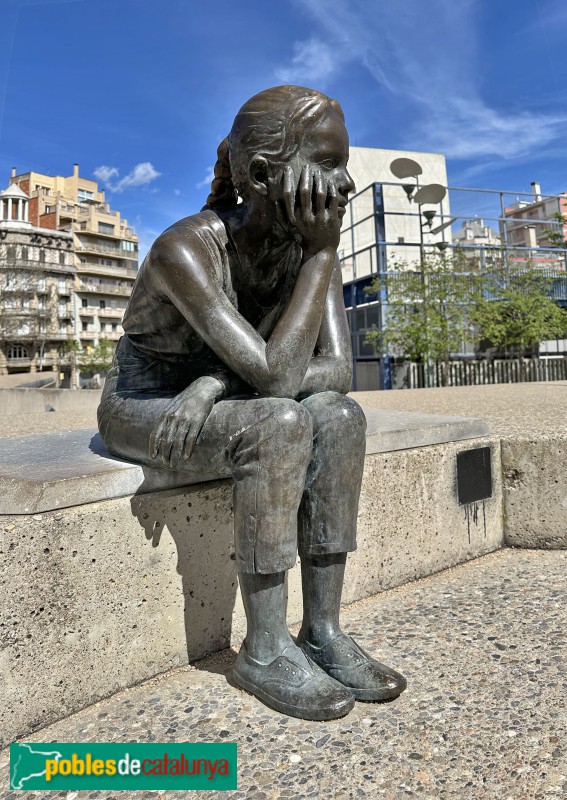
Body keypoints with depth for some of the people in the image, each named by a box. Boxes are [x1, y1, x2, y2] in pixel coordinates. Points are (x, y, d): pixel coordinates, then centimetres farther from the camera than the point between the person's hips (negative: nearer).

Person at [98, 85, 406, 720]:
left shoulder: (307, 248, -6)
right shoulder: (186, 249, -26)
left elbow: (337, 368, -14)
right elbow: (276, 372, -35)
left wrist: (218, 383, -27)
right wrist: (322, 254, -28)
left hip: (215, 405, 6)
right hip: (139, 409, -5)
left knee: (340, 416, -20)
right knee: (281, 422, -32)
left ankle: (322, 631, -13)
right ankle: (264, 651, -18)